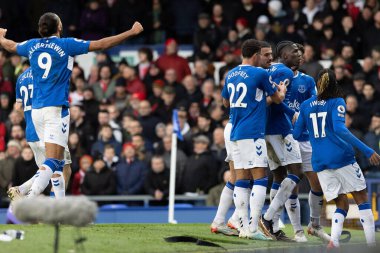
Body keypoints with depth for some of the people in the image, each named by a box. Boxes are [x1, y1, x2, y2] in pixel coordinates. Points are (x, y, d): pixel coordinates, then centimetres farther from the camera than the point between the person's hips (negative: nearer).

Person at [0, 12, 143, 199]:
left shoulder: (32, 45, 10)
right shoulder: (66, 45, -4)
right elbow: (101, 44, -5)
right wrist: (132, 32, 2)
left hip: (36, 110, 7)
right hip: (56, 109, -7)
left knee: (58, 162, 18)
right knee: (53, 162, -14)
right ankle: (27, 200, -32)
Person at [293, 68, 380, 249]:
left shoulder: (306, 105, 11)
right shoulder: (337, 102, -2)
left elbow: (296, 134, 13)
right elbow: (339, 129, -17)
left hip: (319, 162, 4)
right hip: (341, 157, -4)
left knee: (342, 204, 10)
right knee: (362, 199, 4)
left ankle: (334, 240, -15)